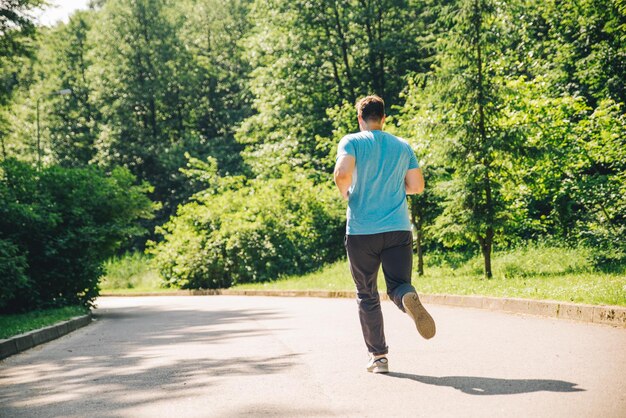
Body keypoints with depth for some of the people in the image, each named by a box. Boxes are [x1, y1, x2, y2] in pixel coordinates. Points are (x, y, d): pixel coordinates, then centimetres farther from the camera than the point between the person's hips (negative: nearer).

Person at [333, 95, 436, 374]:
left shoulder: (351, 142, -1)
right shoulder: (403, 146, 10)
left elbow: (343, 173, -19)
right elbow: (417, 186, 9)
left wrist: (345, 193, 2)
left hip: (361, 232, -2)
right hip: (399, 230, 2)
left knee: (367, 296, 10)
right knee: (398, 285, 4)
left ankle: (378, 356, 10)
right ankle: (408, 298, -33)